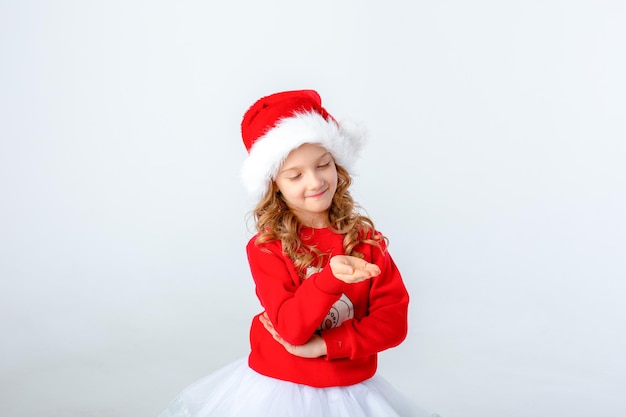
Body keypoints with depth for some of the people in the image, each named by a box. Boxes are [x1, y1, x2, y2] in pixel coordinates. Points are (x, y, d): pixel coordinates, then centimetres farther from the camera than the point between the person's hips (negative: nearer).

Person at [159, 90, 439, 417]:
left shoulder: (365, 239, -4)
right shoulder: (265, 247, -12)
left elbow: (393, 321, -8)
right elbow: (291, 328, -22)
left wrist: (323, 345, -17)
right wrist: (331, 277, -37)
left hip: (351, 389, 2)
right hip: (278, 387, -2)